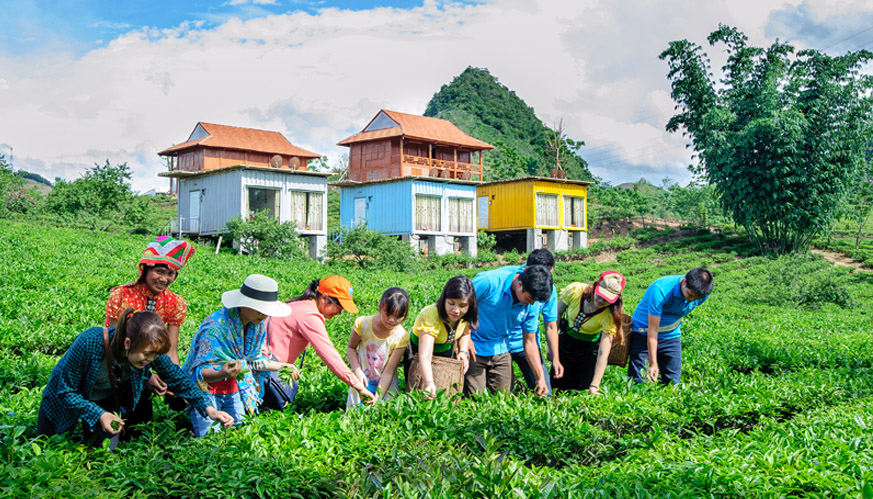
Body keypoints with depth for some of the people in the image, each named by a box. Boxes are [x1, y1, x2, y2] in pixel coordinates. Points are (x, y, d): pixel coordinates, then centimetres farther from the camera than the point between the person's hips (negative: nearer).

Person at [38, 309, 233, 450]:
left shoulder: (150, 349, -30)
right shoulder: (90, 343, -41)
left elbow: (178, 378, -17)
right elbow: (66, 390, -28)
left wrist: (209, 409, -28)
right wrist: (99, 415, -37)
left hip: (108, 400, 2)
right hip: (64, 398, -2)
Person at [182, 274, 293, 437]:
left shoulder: (258, 326, -3)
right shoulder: (215, 328, -27)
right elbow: (201, 372, -28)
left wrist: (279, 366, 8)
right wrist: (222, 373, -47)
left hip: (233, 392, 6)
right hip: (206, 392, -6)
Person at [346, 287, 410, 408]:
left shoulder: (401, 337, -18)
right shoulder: (363, 323, -16)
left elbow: (389, 371, -18)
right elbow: (351, 348, -1)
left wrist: (378, 396, -27)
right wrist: (357, 371, -17)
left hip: (385, 382, 0)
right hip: (362, 378, 1)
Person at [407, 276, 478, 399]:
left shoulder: (466, 315, -20)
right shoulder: (430, 316, -38)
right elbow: (425, 356, -46)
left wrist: (463, 351, -14)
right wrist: (429, 383, -60)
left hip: (447, 353, 5)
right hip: (417, 354, -4)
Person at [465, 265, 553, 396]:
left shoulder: (531, 304, -6)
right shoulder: (489, 281, -23)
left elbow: (530, 342, 2)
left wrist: (540, 377, 0)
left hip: (501, 351, 5)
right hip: (474, 349, -5)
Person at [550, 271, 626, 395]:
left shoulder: (609, 315, -28)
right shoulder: (574, 290, -26)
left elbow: (603, 354, -29)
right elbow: (556, 314, -9)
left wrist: (594, 387, -34)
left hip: (590, 346, -2)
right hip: (566, 341, 2)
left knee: (583, 388, -3)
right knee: (556, 385, 6)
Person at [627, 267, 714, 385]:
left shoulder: (702, 294, -15)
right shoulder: (661, 290, -31)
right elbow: (652, 330, -27)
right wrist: (653, 364, -26)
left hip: (671, 336, 4)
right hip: (644, 333, -4)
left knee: (673, 382, -1)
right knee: (635, 381, -8)